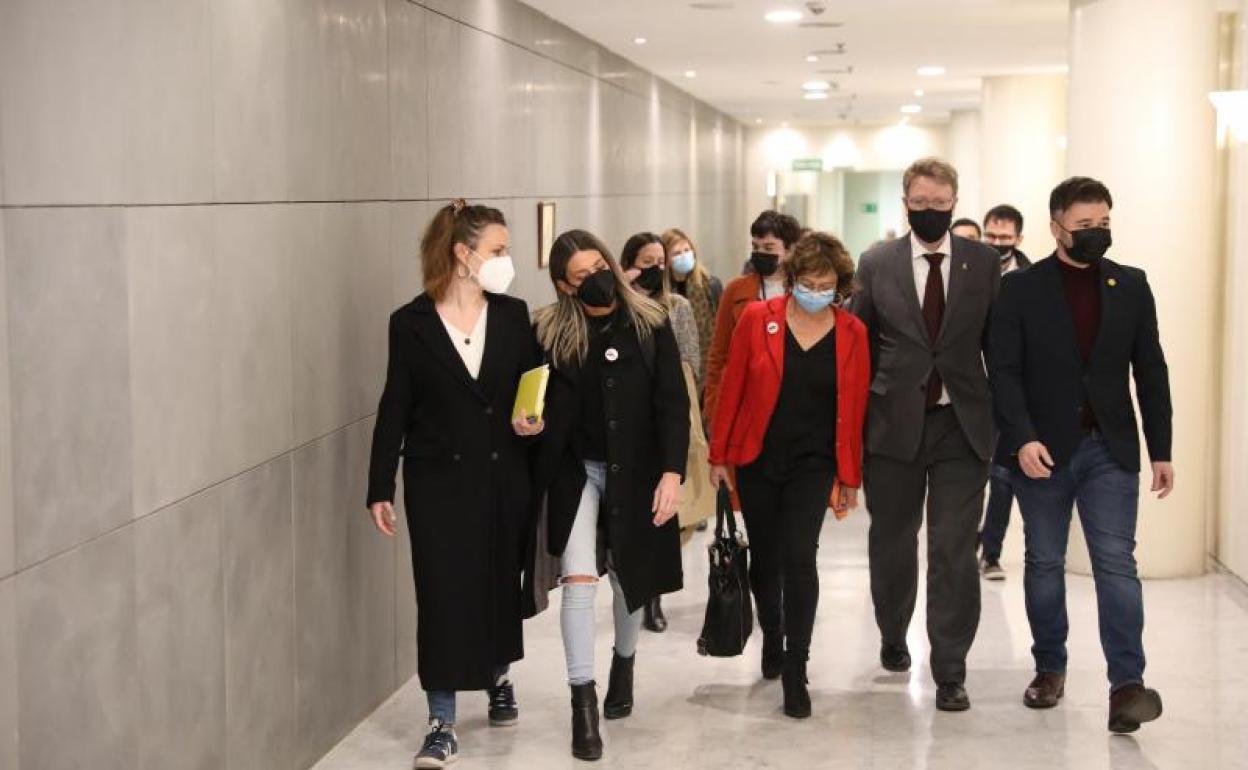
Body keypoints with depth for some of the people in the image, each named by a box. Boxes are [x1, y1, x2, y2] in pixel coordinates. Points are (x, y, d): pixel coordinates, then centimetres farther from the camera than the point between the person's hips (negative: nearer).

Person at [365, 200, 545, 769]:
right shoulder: (411, 322, -4)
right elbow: (394, 409, -3)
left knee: (500, 584, 14)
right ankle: (442, 724, 3)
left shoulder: (513, 316, 3)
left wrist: (532, 420, -11)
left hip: (503, 477, 3)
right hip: (438, 479, -3)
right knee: (443, 595, -4)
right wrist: (380, 487, -4)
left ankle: (499, 679, 40)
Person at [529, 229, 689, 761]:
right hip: (573, 469, -1)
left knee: (629, 577, 16)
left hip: (634, 470, 1)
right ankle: (583, 704, -4)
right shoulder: (549, 331, -6)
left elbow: (673, 402, -7)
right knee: (579, 580, -12)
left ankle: (624, 663, 44)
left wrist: (672, 472, -15)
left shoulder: (650, 325, -6)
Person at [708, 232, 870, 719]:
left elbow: (855, 407, 1)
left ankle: (796, 671, -5)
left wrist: (851, 477, 3)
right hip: (757, 460, 1)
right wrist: (718, 454, 1)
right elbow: (731, 388, 0)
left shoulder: (852, 334, -3)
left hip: (813, 464, -1)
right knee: (764, 555, 13)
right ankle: (772, 636, 38)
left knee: (800, 557, -13)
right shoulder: (758, 319, -5)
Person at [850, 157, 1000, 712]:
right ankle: (893, 637, 39)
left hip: (963, 425, -1)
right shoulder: (877, 266, 2)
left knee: (955, 551, -3)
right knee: (892, 542, 15)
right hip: (895, 426, 1)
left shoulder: (984, 263, 3)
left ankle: (949, 672, 4)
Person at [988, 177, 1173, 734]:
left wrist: (1161, 450, 5)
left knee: (1116, 562, -7)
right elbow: (1005, 371, -6)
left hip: (1110, 448, 1)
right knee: (1044, 563, 10)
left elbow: (1150, 370, 7)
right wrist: (1023, 438, -19)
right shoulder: (1020, 289, -2)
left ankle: (1127, 683, -10)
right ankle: (1049, 668, 23)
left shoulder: (1131, 286, 5)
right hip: (1042, 450, -1)